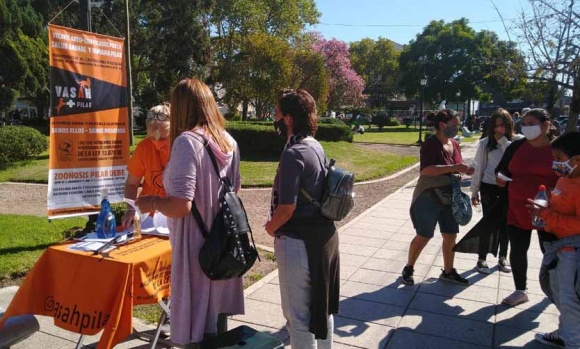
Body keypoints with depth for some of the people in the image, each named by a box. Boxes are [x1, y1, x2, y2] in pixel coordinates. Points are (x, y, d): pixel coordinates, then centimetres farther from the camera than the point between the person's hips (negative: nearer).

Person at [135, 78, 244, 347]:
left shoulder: (187, 141, -19)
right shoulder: (229, 141, 4)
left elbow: (180, 206, -25)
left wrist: (152, 203, -7)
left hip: (198, 247, -7)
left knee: (195, 325, 9)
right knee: (217, 312, 23)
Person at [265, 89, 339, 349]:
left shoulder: (293, 153, -20)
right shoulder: (316, 146, 8)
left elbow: (287, 208, -24)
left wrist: (270, 228, -5)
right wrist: (278, 225, 13)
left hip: (298, 241, -9)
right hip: (323, 234, 10)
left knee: (298, 314, 6)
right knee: (321, 305, 23)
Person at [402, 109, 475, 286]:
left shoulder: (454, 144, 7)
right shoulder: (431, 144, -17)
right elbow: (426, 170, -29)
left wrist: (464, 170, -5)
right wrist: (454, 168, -33)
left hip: (449, 198, 7)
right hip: (428, 198, -7)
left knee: (450, 235, 12)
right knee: (424, 236, 3)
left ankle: (448, 272, 29)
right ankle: (408, 268, 22)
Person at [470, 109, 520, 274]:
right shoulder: (485, 143, -4)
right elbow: (478, 168, -1)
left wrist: (504, 142, -18)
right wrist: (474, 191, -1)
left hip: (508, 188, 2)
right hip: (489, 187, -2)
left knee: (505, 224, 12)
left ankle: (502, 258, 29)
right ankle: (482, 259, 16)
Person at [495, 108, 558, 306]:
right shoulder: (516, 147, 1)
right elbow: (501, 173, 8)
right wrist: (500, 179, -13)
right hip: (517, 209, 2)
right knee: (517, 251, 7)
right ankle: (520, 291, 25)